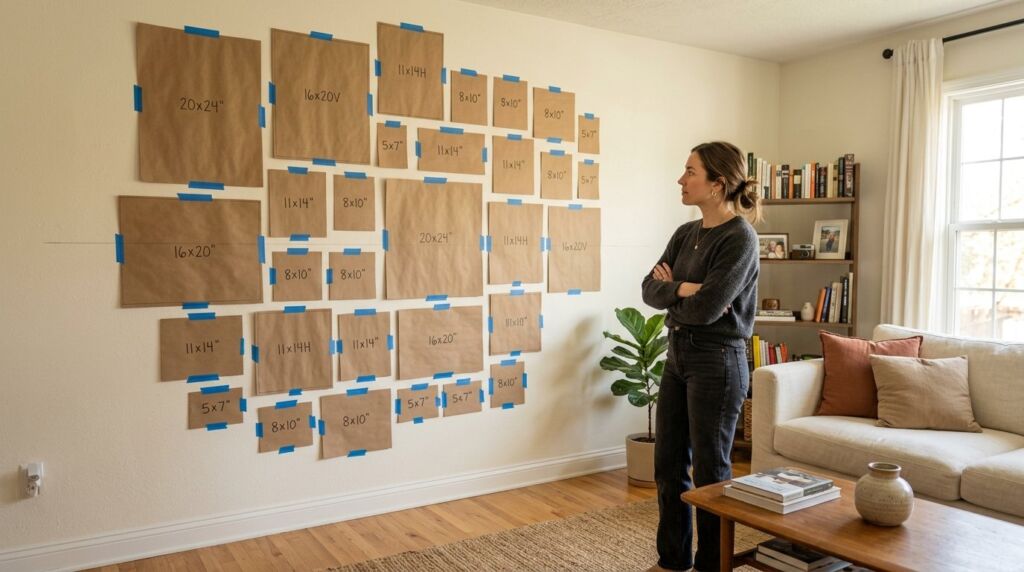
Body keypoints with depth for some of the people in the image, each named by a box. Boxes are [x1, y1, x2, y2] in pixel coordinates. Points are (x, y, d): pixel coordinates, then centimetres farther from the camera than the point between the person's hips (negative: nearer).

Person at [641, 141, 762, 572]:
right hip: (678, 355, 8)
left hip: (717, 362, -8)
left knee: (710, 471, 6)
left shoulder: (740, 237, -15)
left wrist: (669, 290, -5)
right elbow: (649, 289, 3)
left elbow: (704, 309, -22)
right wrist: (682, 289, -15)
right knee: (667, 465, 15)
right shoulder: (685, 234, 9)